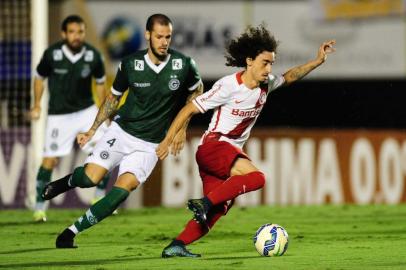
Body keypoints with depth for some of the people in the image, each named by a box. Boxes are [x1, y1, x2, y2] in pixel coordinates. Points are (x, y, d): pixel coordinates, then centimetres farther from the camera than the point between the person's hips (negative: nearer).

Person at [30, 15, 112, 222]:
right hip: (59, 115, -2)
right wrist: (37, 105, -1)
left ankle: (99, 199, 9)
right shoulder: (52, 54, -15)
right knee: (50, 160, -7)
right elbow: (39, 78, 3)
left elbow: (100, 82, 8)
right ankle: (40, 207, 6)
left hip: (87, 110, 3)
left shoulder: (93, 56, -10)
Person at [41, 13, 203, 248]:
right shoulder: (130, 64, -7)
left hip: (150, 144, -1)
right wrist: (92, 130, 9)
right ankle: (67, 182, 23)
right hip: (122, 131, 1)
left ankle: (72, 231, -9)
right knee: (90, 178, -15)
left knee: (123, 189, -19)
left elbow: (197, 91, 11)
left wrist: (182, 128, 6)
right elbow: (114, 97, 10)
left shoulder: (184, 64, -10)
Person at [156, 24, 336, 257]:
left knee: (218, 210, -2)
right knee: (256, 177, -29)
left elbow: (289, 77, 28)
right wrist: (167, 141, -11)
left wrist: (317, 62, 16)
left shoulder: (266, 84, 5)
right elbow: (189, 109, -10)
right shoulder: (229, 86, -16)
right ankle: (204, 203, -28)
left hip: (232, 151, 8)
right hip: (212, 146, -8)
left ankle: (176, 246, -4)